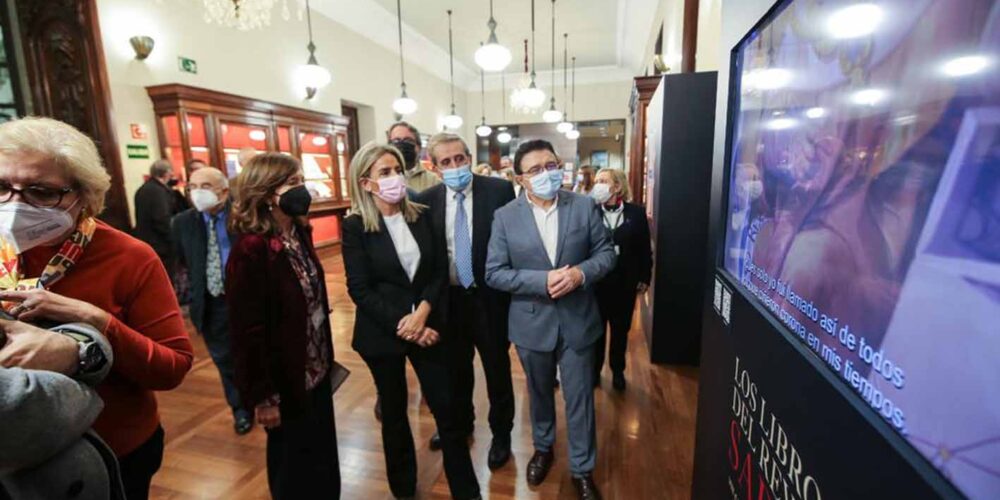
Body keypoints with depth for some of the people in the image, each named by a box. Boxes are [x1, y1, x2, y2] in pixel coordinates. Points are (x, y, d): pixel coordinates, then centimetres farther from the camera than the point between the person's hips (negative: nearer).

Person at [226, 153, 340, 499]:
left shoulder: (299, 233, 1)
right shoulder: (250, 249, -22)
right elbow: (247, 330, -20)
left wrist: (325, 357, 12)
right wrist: (262, 396, -14)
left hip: (316, 369, 7)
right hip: (286, 379, -7)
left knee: (324, 454, 24)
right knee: (295, 465, 17)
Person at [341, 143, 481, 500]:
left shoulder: (420, 216, 1)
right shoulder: (355, 226, -8)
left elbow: (440, 271, 0)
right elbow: (360, 290, -11)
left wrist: (422, 313, -14)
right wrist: (402, 326, -15)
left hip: (426, 325, 2)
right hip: (383, 332, -2)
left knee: (446, 407, 7)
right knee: (394, 411, 15)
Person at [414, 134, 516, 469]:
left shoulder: (499, 190, -10)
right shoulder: (426, 201, -3)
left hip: (490, 296, -3)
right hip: (448, 299, 3)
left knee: (497, 369, 15)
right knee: (456, 368, 23)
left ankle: (501, 432, 39)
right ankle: (460, 422, 49)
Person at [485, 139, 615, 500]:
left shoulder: (585, 206, -5)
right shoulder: (505, 216, -9)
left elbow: (606, 252, -1)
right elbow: (494, 273, -11)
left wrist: (581, 273, -22)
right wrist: (543, 280, -23)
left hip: (577, 320, 0)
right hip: (532, 322, 0)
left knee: (579, 398, 13)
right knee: (539, 393, 23)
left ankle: (582, 470, 36)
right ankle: (543, 448, 51)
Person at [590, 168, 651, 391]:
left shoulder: (636, 213, -3)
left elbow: (644, 248, 1)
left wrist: (644, 277, 1)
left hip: (625, 283, 1)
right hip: (596, 281, -1)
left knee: (621, 330, 16)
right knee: (596, 329, 14)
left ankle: (618, 371, 37)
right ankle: (594, 370, 33)